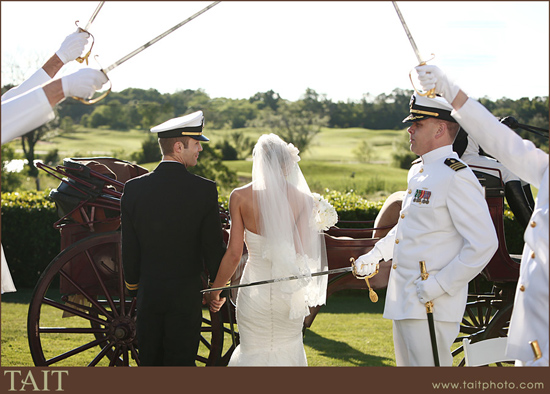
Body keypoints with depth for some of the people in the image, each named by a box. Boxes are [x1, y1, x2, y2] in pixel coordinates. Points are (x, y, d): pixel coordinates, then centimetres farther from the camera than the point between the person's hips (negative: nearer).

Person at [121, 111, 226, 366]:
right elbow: (214, 246, -6)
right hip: (186, 296, -3)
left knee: (150, 361, 12)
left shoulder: (133, 189, -3)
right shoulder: (205, 190, -12)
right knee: (180, 362, 5)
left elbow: (129, 249, 2)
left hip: (148, 294, 3)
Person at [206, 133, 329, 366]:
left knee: (254, 354, 11)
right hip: (289, 292, 1)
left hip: (255, 292, -1)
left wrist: (215, 290, 3)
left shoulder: (240, 197, -9)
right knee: (288, 351, 19)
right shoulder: (303, 199, -7)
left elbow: (234, 253, -10)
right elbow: (304, 251, -11)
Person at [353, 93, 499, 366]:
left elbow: (483, 244, -21)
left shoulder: (457, 179, -16)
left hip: (432, 306, -9)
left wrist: (438, 285, -21)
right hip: (404, 302, 10)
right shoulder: (417, 172, 13)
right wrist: (375, 255, 20)